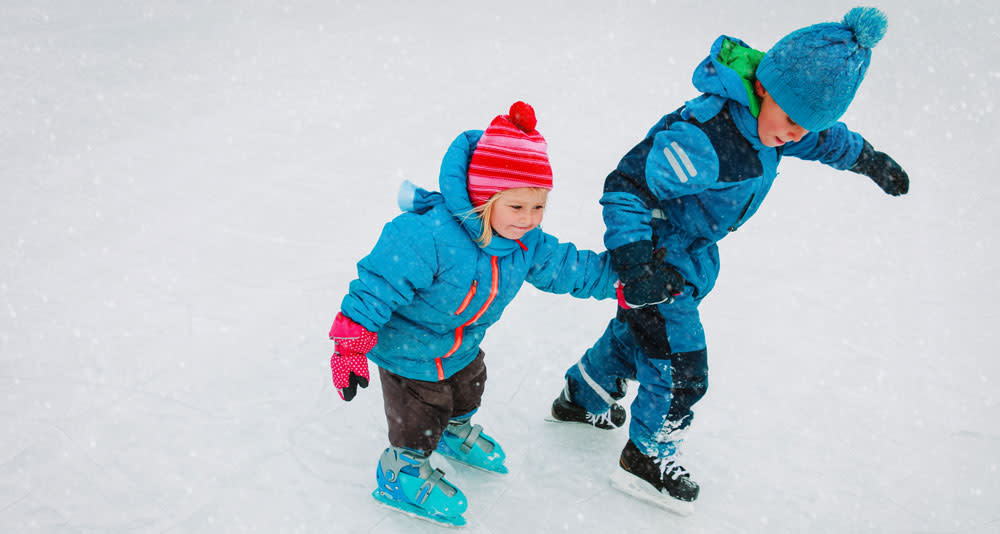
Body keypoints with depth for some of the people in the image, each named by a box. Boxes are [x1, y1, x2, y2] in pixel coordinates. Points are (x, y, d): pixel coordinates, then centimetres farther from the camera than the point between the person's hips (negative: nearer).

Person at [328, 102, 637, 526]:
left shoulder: (527, 243, -16)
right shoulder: (429, 236, -42)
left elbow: (568, 267, 0)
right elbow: (379, 282, -38)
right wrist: (351, 346, -37)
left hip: (464, 347, 7)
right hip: (410, 349, -7)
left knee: (467, 393, 33)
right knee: (418, 422, 12)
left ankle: (455, 433, 66)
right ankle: (402, 473, 42)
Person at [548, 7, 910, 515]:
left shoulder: (768, 114, -9)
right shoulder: (704, 138, -38)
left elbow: (823, 137, 14)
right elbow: (625, 186, -35)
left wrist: (869, 159, 27)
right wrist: (634, 259, -43)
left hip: (693, 251, 9)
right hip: (660, 257, -9)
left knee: (637, 330, 28)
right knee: (680, 366, 0)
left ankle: (583, 397, 52)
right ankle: (649, 458, 25)